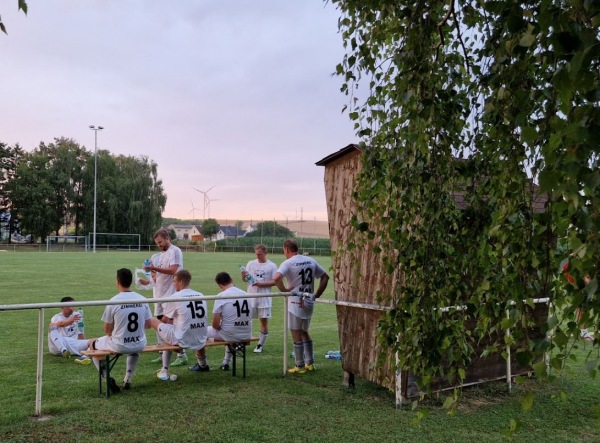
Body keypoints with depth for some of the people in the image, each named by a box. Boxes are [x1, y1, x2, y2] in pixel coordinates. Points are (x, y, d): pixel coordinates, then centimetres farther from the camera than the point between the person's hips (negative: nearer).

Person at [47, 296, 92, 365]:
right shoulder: (56, 317, -1)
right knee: (52, 325, -27)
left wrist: (84, 345, 1)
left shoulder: (77, 315, 14)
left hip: (73, 344, 3)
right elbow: (61, 324, -27)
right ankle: (64, 351, -45)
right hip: (56, 346, -3)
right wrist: (71, 320, -48)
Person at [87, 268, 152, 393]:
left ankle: (107, 378, 12)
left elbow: (107, 330, -4)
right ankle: (128, 380, 33)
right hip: (139, 345, 4)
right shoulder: (142, 299, -3)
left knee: (92, 344, 24)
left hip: (119, 346, -4)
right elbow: (148, 325, 5)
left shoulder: (113, 301, -13)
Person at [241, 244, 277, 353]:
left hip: (264, 298, -2)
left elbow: (275, 282, -5)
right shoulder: (251, 263, 7)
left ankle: (260, 345, 16)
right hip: (250, 296, 2)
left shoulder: (272, 266, -2)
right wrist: (243, 276, -16)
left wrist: (261, 284, -17)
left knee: (264, 321, 4)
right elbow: (244, 279, 8)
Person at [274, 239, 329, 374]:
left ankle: (300, 367, 10)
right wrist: (317, 295, 11)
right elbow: (325, 277, 12)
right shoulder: (311, 261, 7)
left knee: (296, 335, 4)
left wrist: (284, 290, -12)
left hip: (296, 303, -6)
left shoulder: (288, 263, -11)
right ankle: (310, 363, 24)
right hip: (309, 302, 6)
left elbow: (276, 278, -29)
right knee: (304, 332, 20)